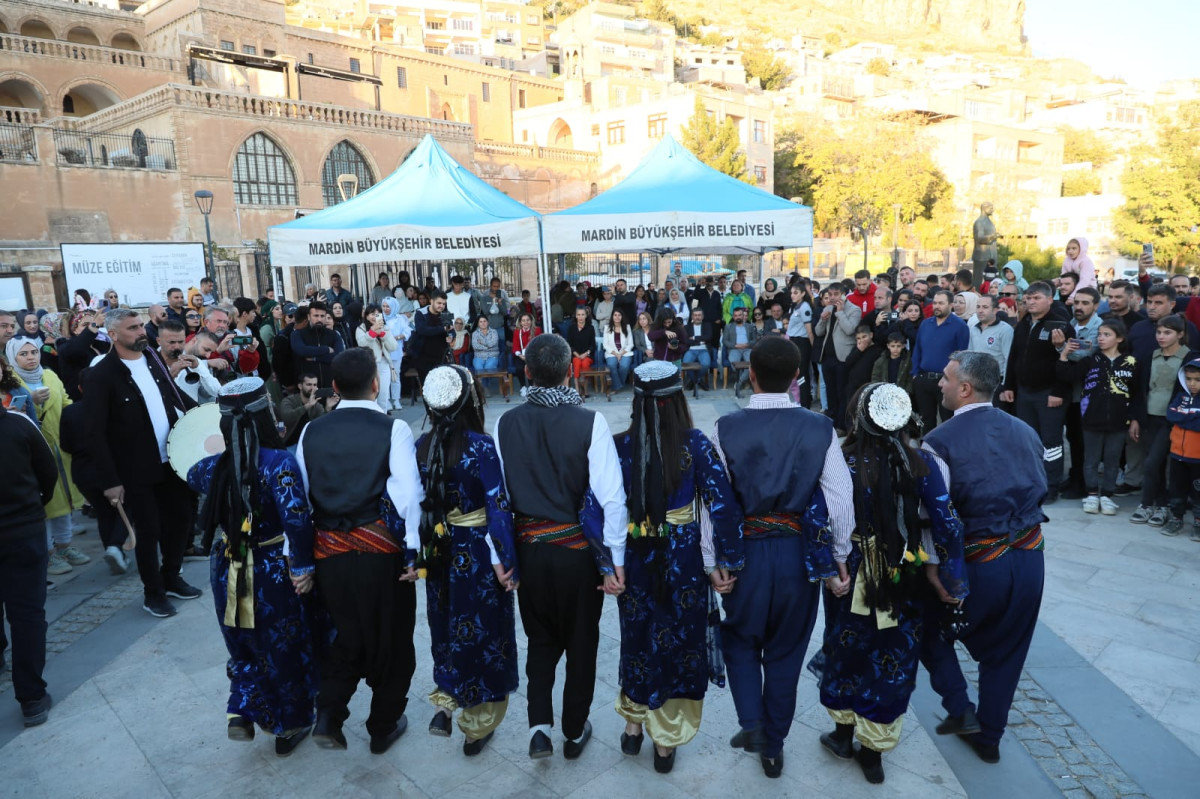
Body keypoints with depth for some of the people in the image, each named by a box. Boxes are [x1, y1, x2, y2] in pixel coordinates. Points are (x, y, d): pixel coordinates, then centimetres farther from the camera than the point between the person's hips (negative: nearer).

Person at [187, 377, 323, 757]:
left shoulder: (214, 466, -6)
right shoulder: (279, 462, -24)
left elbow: (193, 476, 20)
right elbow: (296, 519, -34)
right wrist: (304, 567, -22)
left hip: (229, 573, 4)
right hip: (275, 574, -4)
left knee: (245, 646, 29)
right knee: (286, 649, 17)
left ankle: (241, 712, 22)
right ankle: (289, 727, 32)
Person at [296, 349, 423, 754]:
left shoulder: (311, 431, 4)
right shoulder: (392, 429, -9)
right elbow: (408, 494, -16)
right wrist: (414, 551, -10)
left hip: (329, 552, 4)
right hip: (381, 550, -3)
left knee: (347, 634, 25)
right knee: (391, 639, 15)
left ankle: (328, 716, 14)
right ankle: (384, 728, 29)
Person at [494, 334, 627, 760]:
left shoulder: (506, 424, -9)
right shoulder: (590, 422, -17)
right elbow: (611, 497, -19)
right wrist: (614, 561, -11)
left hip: (528, 547, 2)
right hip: (579, 549, -2)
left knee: (541, 638, 24)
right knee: (581, 641, 19)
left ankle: (539, 727, 15)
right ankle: (575, 733, 35)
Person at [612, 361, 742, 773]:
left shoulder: (620, 446, -11)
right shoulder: (695, 444, -14)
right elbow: (721, 505, -17)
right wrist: (723, 561, -10)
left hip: (635, 558, 1)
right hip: (683, 558, -1)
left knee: (638, 637, 23)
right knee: (678, 640, 17)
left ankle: (633, 725, 39)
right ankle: (665, 740, 30)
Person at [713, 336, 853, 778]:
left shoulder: (726, 428, -11)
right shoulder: (820, 428, -9)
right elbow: (841, 501, -9)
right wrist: (838, 560, 2)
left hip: (745, 552, -1)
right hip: (799, 554, 1)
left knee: (740, 638, 25)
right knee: (785, 651, 19)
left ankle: (752, 722, 10)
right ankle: (773, 747, 32)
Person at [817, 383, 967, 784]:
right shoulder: (923, 464, -11)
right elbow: (946, 524, -10)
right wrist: (944, 574, 0)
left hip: (851, 579, -1)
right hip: (904, 581, 1)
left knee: (848, 650, 21)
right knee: (891, 659, 16)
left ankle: (844, 733, 37)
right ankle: (873, 751, 29)